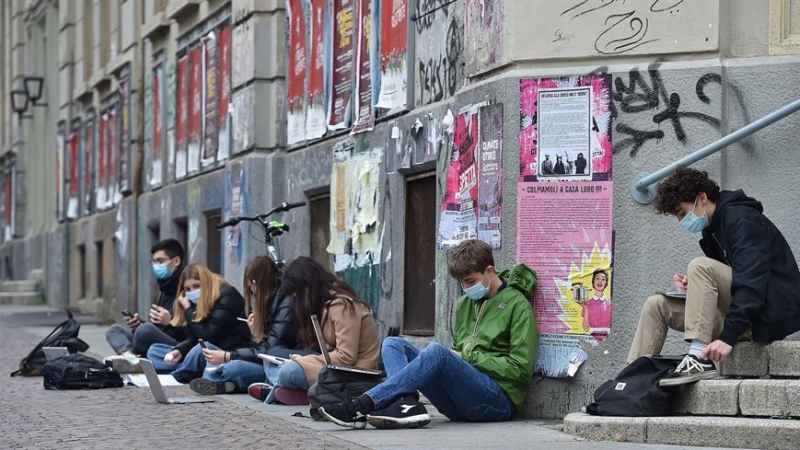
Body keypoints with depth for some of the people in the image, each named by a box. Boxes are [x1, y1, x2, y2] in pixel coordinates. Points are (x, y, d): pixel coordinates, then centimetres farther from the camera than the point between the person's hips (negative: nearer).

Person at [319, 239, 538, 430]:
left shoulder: (516, 304, -1)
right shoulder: (465, 304, 19)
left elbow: (520, 368, -8)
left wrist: (468, 356, -8)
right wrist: (456, 355, 1)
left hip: (499, 400, -7)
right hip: (461, 405, 7)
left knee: (436, 351, -31)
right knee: (393, 344, -4)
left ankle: (361, 406, -36)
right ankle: (408, 404, -34)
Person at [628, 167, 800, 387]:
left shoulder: (740, 219, -13)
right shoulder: (713, 229, 16)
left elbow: (752, 281, -25)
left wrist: (729, 336, -33)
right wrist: (693, 284, -2)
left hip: (771, 312, -9)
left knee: (700, 266, -26)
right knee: (657, 305, 2)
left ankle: (699, 358, -30)